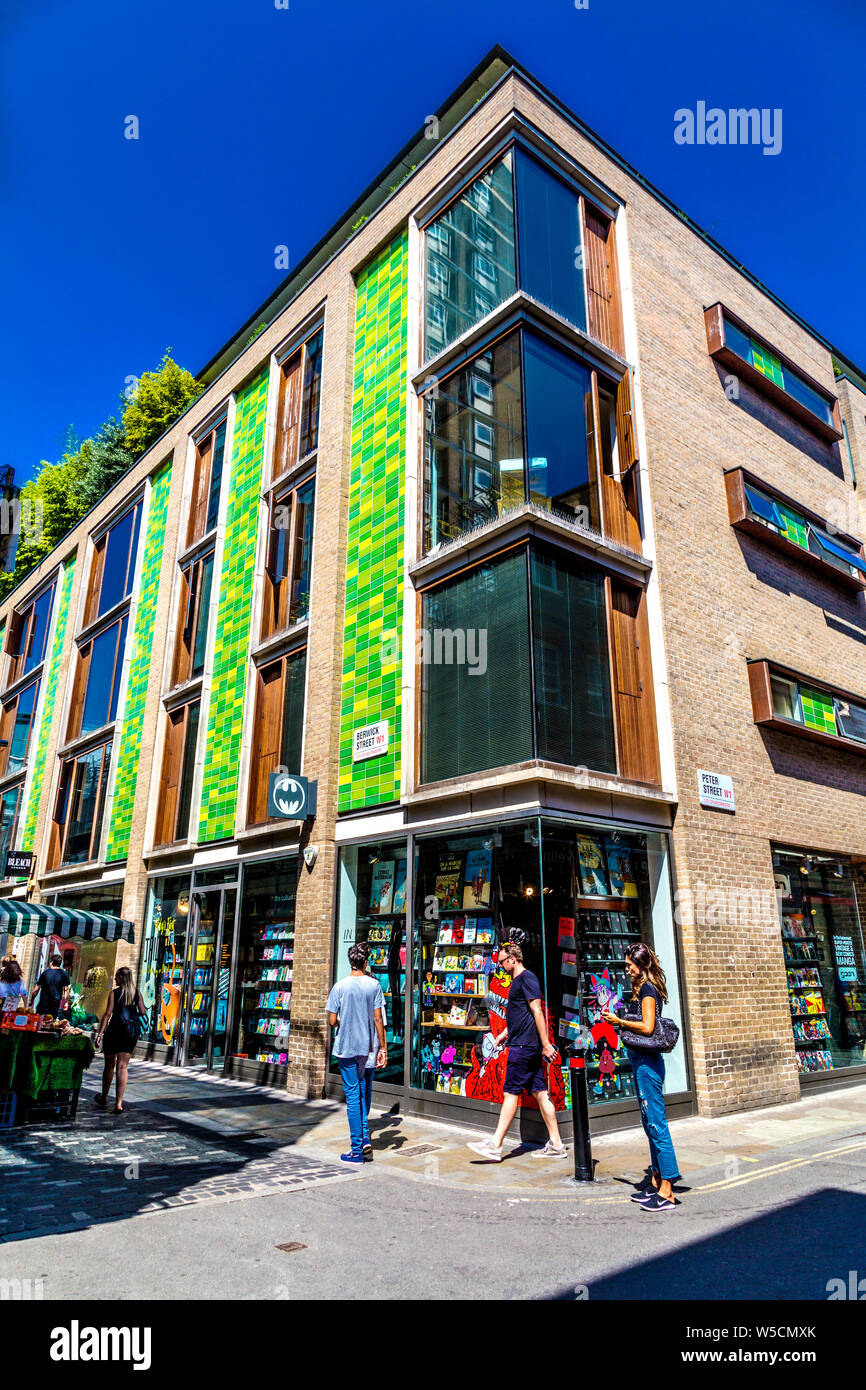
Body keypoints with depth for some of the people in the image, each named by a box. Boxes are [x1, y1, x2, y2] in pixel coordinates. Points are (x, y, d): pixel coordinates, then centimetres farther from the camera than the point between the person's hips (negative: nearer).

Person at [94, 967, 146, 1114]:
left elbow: (108, 1013, -10)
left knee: (109, 1064, 15)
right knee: (122, 1066, 3)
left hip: (116, 1028, -2)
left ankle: (104, 1098, 32)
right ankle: (118, 1103, -5)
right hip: (132, 1030, 2)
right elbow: (143, 1012, 2)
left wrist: (100, 1034, -9)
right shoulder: (137, 992, 4)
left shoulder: (114, 993, -5)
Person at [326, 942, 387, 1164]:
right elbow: (378, 1018, -3)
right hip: (369, 1048, 2)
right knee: (365, 1093, 19)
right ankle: (366, 1139, 14)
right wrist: (383, 1048, 3)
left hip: (347, 1048, -2)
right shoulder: (374, 985, -4)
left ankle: (357, 1150, 7)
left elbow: (332, 1020, -5)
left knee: (353, 1095, 4)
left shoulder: (340, 986, -7)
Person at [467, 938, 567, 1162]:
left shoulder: (526, 978, -13)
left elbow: (537, 1012, -17)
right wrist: (505, 1033, 21)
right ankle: (555, 1144, 13)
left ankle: (495, 1146, -1)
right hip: (525, 1045, 10)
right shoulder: (517, 980, 18)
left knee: (511, 1093, -6)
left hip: (523, 1045, -10)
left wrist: (546, 1044, -19)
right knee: (539, 1092, 10)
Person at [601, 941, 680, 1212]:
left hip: (647, 1061, -10)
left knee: (656, 1123, -6)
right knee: (650, 1123, 15)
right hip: (643, 1060, 10)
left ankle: (666, 1191, -2)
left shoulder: (647, 989, -13)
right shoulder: (645, 988, 15)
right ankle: (656, 1180, 24)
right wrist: (620, 1019, 8)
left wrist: (619, 1021, -12)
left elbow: (647, 1027, -21)